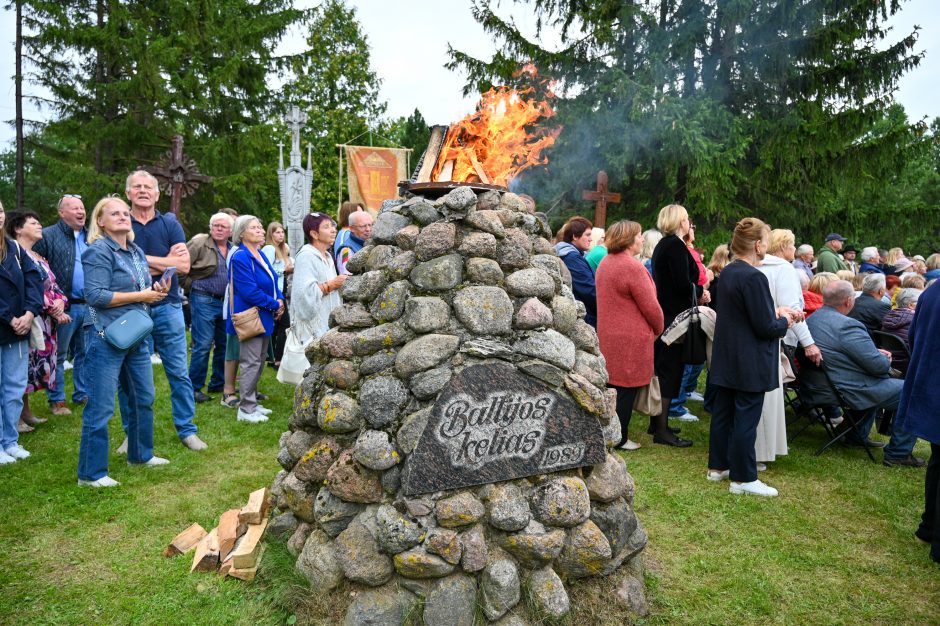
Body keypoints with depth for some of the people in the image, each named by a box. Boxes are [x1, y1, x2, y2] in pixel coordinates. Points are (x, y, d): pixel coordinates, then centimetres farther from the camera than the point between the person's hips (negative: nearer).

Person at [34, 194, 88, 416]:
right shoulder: (48, 236, -3)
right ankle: (57, 400, 13)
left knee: (84, 354, 13)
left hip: (89, 306, 5)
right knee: (58, 356, 4)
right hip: (65, 307, -5)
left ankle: (82, 394, 23)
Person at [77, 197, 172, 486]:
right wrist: (141, 296, -17)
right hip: (106, 337, -8)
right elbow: (96, 296, -20)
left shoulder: (137, 252, 13)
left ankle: (140, 454, 33)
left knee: (143, 398, 17)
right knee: (101, 407, -3)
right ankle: (91, 473, 7)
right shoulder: (98, 252, -11)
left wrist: (157, 290, -3)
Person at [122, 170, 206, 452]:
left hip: (167, 307, 0)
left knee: (179, 373, 4)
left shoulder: (170, 224, 4)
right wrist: (165, 263, -14)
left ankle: (186, 429, 16)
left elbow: (184, 265, -7)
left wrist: (143, 259, -13)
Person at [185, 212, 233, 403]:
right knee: (203, 346, -6)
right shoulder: (199, 243, -7)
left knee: (223, 344, 12)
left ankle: (218, 384, 25)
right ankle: (194, 388, 4)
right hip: (204, 301, -6)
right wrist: (192, 286, -10)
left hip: (226, 301, 6)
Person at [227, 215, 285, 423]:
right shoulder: (240, 258, -17)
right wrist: (274, 305, -14)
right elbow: (249, 291, -22)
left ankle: (252, 402, 26)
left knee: (259, 362, 15)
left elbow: (272, 282, 17)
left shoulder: (260, 254, 11)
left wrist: (280, 299, -2)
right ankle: (246, 409, 6)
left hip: (264, 317, 9)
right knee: (251, 363, -4)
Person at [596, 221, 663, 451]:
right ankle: (619, 439, 11)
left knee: (613, 386, 17)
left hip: (608, 335, 9)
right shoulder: (633, 267, -19)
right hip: (630, 340, -9)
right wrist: (659, 329, 3)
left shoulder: (605, 263, 10)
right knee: (626, 389, 2)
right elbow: (651, 306, -16)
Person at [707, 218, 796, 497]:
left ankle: (718, 466, 28)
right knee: (746, 419, 0)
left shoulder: (728, 272, 7)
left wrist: (776, 311, 11)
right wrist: (785, 321, 0)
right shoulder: (754, 277, -22)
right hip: (750, 363, -9)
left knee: (723, 412, 16)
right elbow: (766, 327, -19)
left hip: (727, 358, 9)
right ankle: (743, 479, 10)